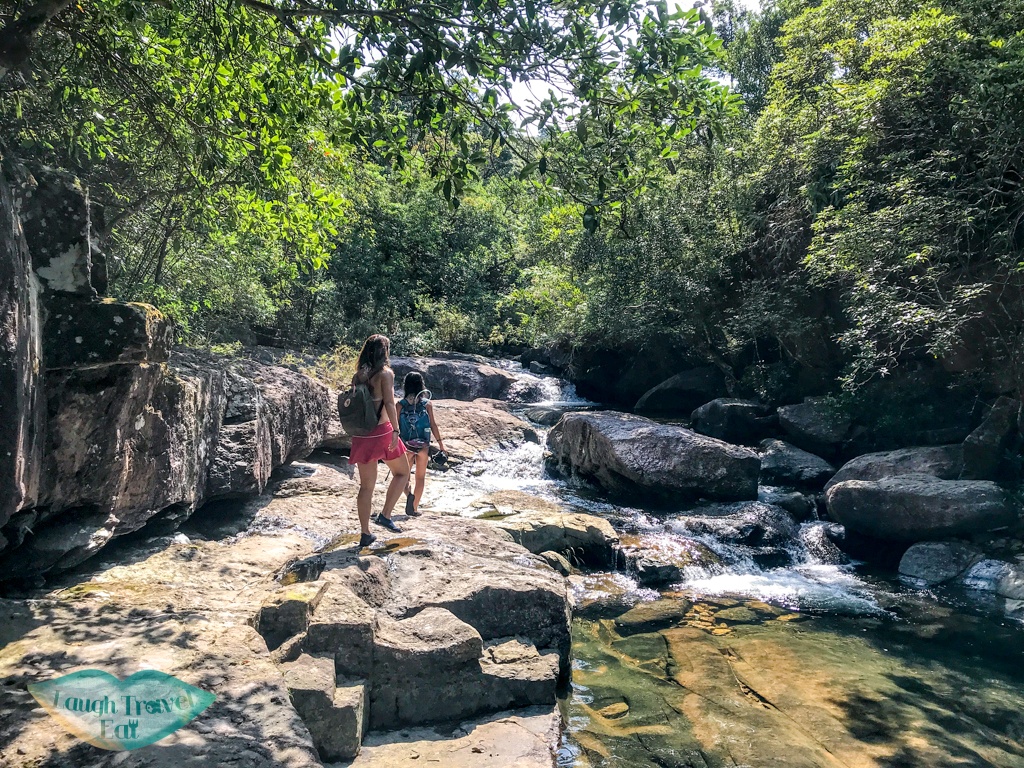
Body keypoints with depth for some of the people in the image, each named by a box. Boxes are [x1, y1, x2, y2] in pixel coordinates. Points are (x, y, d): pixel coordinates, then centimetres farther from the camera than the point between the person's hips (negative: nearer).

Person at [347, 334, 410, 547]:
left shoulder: (358, 375, 9)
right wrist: (395, 430, -23)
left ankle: (365, 534, 15)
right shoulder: (385, 373, -7)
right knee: (402, 473, 16)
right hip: (381, 431, -5)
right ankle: (385, 515, 6)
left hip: (361, 434, 5)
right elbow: (389, 403, -19)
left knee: (366, 485, 12)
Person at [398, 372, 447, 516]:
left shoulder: (401, 404, -2)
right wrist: (441, 443, 3)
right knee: (420, 477, 13)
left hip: (406, 445, 0)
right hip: (423, 445, 0)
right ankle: (414, 508, 12)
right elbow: (433, 425, -3)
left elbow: (395, 425, -2)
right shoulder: (427, 403, -3)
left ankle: (409, 494, -16)